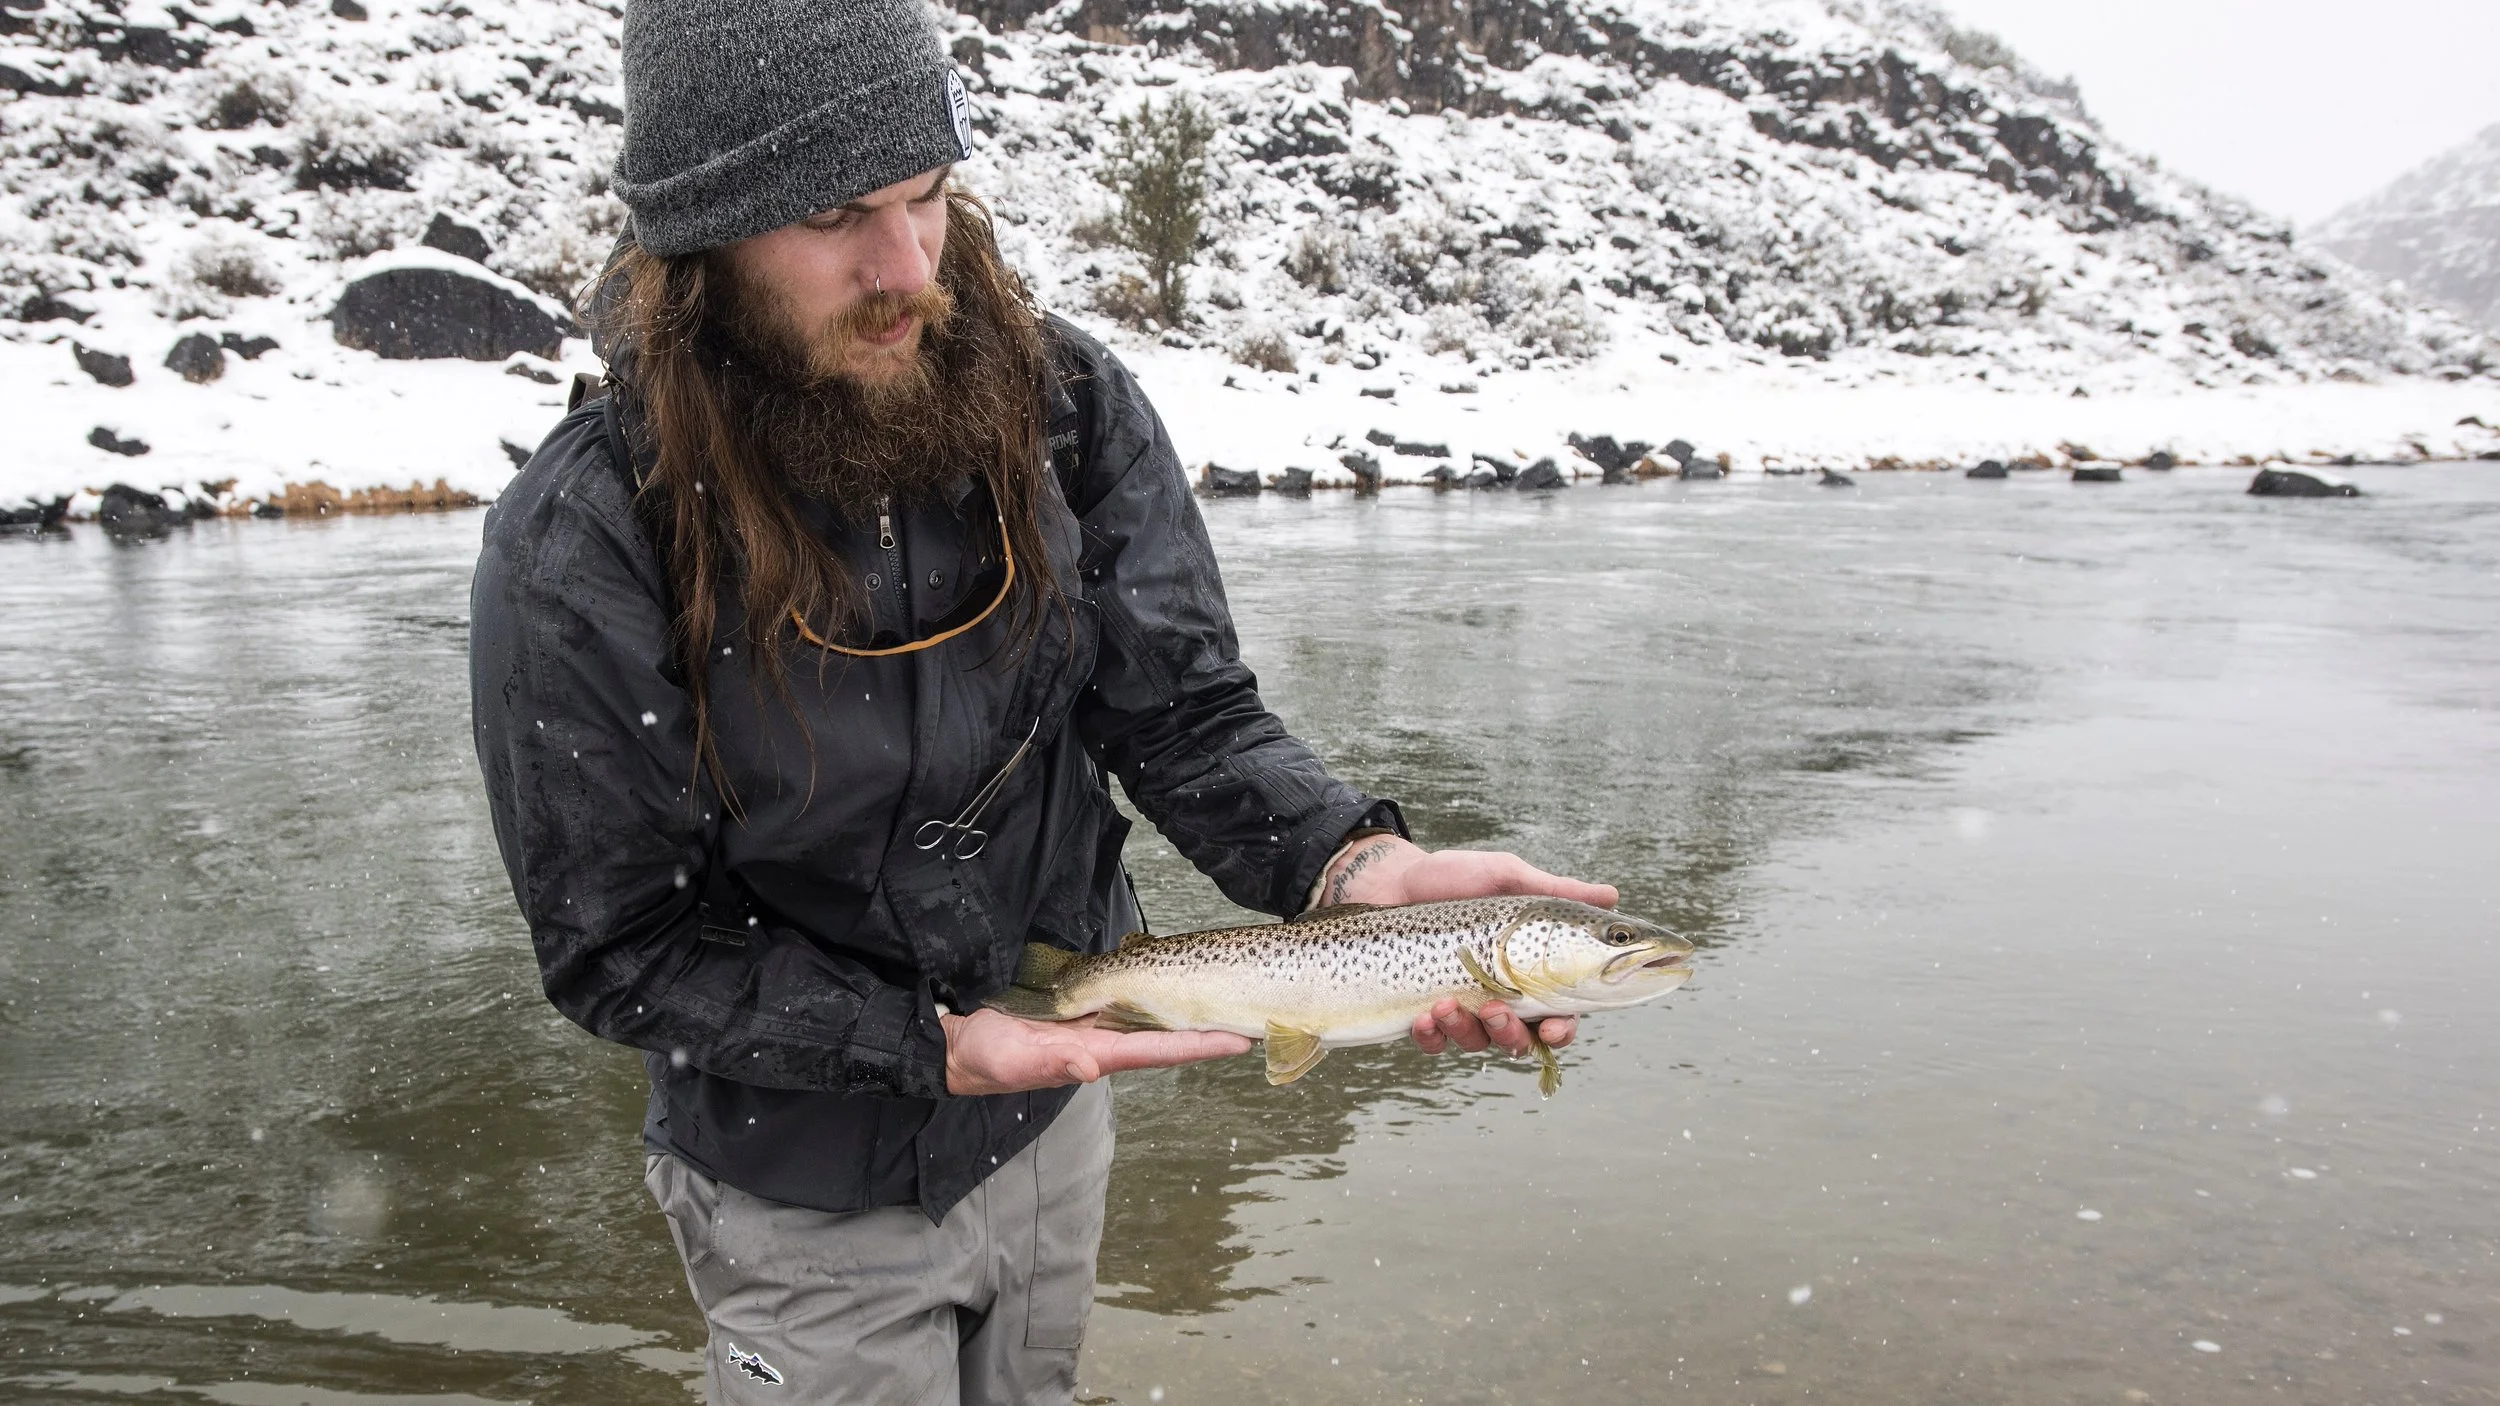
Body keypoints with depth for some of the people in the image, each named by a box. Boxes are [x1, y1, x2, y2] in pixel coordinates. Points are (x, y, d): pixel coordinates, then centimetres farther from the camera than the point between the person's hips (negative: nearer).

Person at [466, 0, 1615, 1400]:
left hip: (1054, 1124, 5)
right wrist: (930, 1042, -26)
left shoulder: (1070, 405, -15)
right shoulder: (579, 553, -25)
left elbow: (1188, 711, -13)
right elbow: (618, 953, -17)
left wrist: (1359, 865, -32)